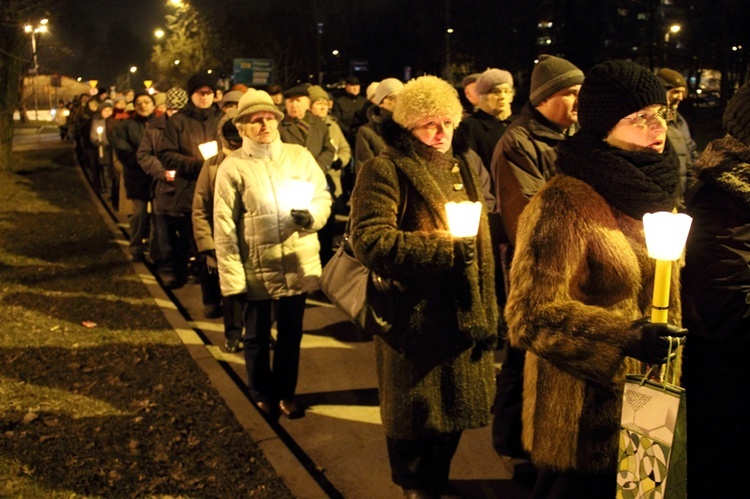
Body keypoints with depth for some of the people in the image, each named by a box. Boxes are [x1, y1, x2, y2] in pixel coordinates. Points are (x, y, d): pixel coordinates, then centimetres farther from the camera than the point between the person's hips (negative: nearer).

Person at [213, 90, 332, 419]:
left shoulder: (300, 155, 2)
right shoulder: (233, 166, -8)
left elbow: (323, 196, 7)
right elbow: (224, 227, -9)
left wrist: (312, 215, -17)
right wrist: (232, 277, -12)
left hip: (297, 265, 3)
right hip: (256, 269, -3)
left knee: (291, 334, 16)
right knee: (257, 336, 15)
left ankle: (285, 393, 36)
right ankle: (262, 395, 35)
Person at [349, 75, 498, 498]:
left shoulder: (465, 165, 13)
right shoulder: (386, 170, -10)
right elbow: (370, 241, -22)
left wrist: (486, 314, 13)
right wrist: (442, 247, -21)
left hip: (463, 315, 7)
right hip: (414, 316, -6)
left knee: (454, 411, 16)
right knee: (415, 416, 8)